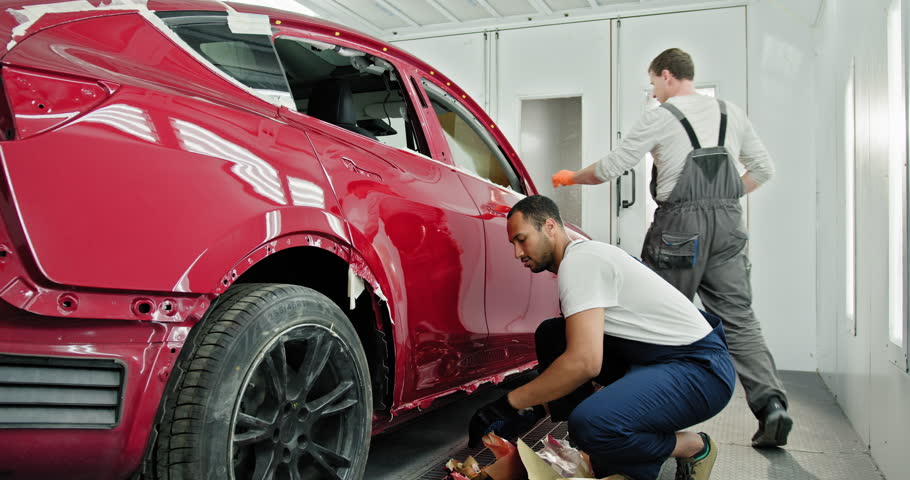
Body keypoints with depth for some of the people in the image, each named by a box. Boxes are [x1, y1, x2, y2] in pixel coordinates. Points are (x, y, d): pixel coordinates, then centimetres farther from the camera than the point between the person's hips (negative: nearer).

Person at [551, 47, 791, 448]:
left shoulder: (660, 118, -2)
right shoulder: (731, 113, 15)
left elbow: (610, 167, -1)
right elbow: (763, 168, 19)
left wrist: (572, 178, 16)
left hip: (679, 226, -5)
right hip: (728, 226, 5)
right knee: (738, 320, 6)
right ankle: (770, 403, -5)